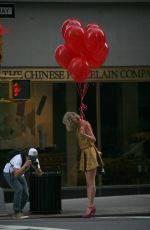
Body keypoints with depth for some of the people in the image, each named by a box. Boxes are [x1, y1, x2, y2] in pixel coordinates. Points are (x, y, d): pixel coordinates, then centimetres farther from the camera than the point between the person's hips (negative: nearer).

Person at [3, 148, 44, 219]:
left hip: (20, 175, 7)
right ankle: (17, 213, -18)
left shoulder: (35, 160, -19)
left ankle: (18, 212, 12)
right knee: (19, 190, -26)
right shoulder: (19, 159, -39)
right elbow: (16, 175, -47)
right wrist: (25, 165, -53)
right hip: (9, 173, -7)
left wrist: (36, 167, -39)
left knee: (25, 194, -6)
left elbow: (40, 173, -18)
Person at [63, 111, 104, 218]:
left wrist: (84, 135, -32)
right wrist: (97, 151, 28)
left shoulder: (85, 124, -10)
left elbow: (93, 139, -14)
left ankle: (90, 207, -14)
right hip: (84, 153, 9)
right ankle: (92, 206, 7)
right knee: (89, 182, 6)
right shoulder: (78, 127, 14)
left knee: (91, 182, -11)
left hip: (90, 153, -9)